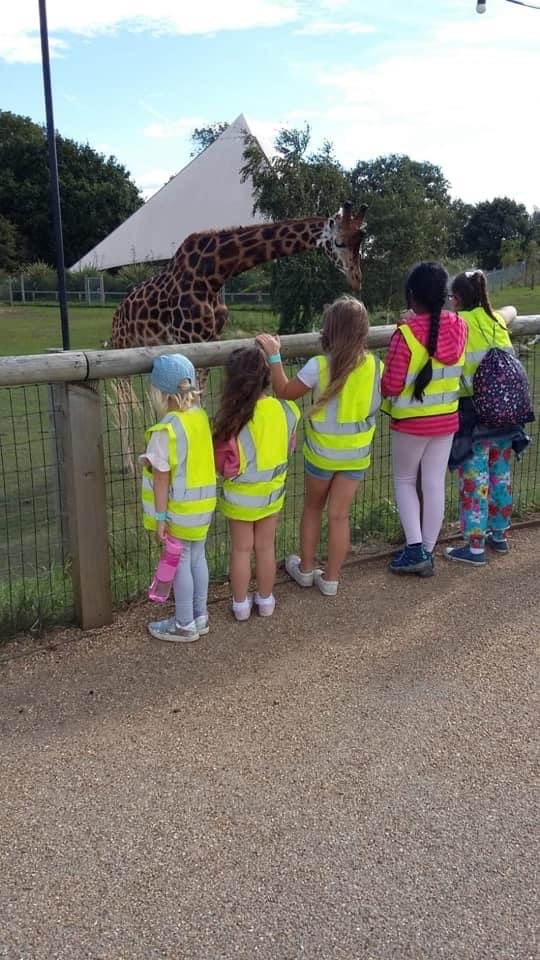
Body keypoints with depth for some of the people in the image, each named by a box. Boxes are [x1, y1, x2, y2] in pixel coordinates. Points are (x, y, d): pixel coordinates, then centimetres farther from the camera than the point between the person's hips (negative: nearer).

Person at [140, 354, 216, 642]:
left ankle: (185, 625, 19)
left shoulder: (166, 430, -23)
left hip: (179, 509, -7)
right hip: (202, 504, 7)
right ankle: (200, 616, 31)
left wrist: (160, 518, -13)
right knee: (197, 558, 18)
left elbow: (162, 479, -19)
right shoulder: (201, 416, -3)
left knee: (179, 563, 7)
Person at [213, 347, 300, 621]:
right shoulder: (284, 410, -16)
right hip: (272, 491, 3)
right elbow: (289, 447, 0)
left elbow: (221, 462, -20)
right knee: (266, 547, 20)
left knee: (241, 550, 16)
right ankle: (265, 600, 35)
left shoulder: (232, 417, -27)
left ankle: (240, 604, 31)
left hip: (240, 495, -2)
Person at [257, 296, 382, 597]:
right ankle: (330, 578, 19)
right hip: (356, 453, 2)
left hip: (322, 452, -2)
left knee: (313, 507, 20)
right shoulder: (375, 365, -10)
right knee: (340, 515, 10)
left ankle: (305, 569, 32)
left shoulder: (319, 366, -20)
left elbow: (285, 392, -7)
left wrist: (274, 356, -2)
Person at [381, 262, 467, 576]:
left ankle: (414, 549, 9)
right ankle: (428, 552, 19)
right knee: (435, 484, 11)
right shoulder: (459, 327, -5)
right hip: (446, 419, 4)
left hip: (411, 421, -4)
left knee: (405, 481, 15)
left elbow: (391, 387, -19)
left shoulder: (406, 333, -22)